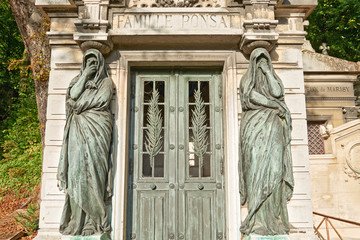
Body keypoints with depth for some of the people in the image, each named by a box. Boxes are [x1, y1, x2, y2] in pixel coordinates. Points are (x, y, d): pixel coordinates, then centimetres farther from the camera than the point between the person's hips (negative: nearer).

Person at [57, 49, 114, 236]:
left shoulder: (106, 81, 12)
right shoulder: (78, 80, 21)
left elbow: (102, 100, -5)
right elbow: (73, 94, 1)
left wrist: (80, 105, -1)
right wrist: (84, 75, 4)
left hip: (97, 127, -3)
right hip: (79, 129, 3)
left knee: (93, 167, -10)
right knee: (77, 167, -4)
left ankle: (95, 218, -5)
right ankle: (78, 219, -1)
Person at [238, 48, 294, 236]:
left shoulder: (273, 78, 21)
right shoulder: (247, 79, 15)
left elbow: (277, 93, -1)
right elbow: (252, 96, -3)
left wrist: (267, 71, 3)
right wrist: (276, 105, -10)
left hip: (272, 127, 2)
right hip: (254, 127, -2)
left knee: (274, 168, -7)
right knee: (257, 167, -12)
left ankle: (274, 218, -6)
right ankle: (257, 219, -11)